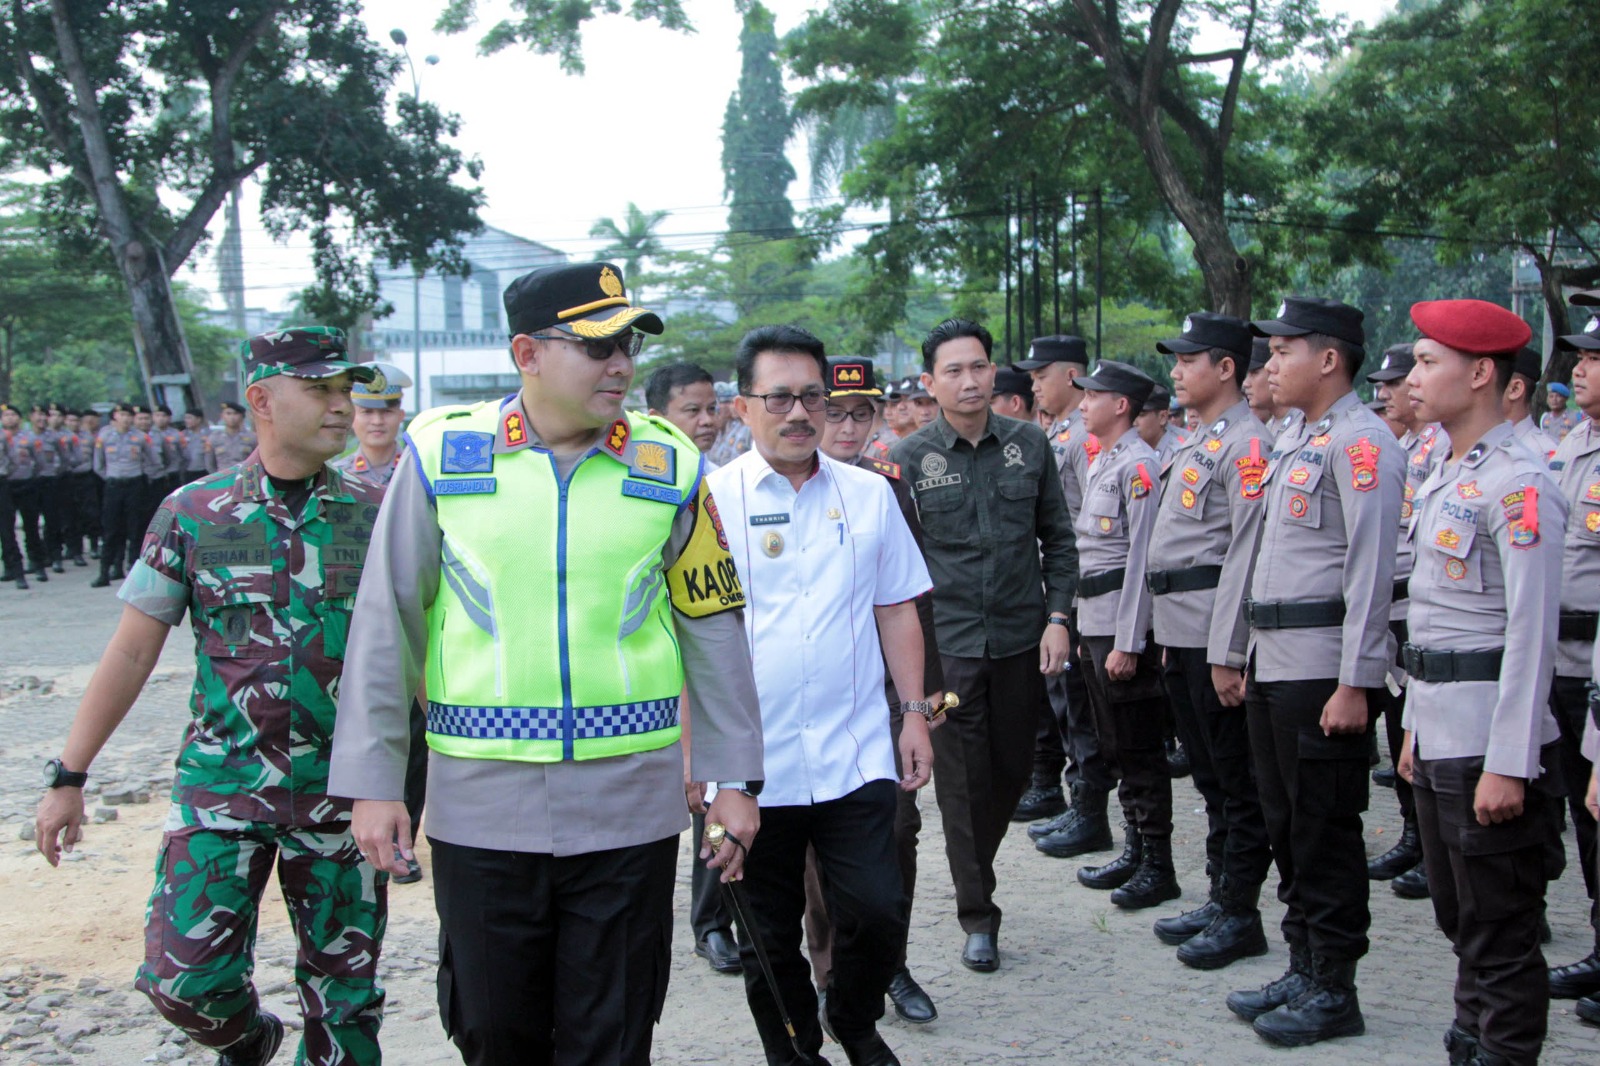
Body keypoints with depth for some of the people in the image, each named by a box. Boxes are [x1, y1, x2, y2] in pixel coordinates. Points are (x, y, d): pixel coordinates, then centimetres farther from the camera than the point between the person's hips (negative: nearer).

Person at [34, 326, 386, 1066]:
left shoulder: (374, 513, 0)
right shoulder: (192, 514, -2)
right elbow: (132, 652, 2)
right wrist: (68, 776, 0)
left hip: (341, 791, 1)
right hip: (220, 785, 0)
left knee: (343, 992, 7)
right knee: (185, 979, -4)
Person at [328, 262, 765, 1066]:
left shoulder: (668, 465, 2)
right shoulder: (443, 453, -2)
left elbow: (714, 628, 7)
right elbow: (386, 626, 1)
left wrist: (734, 779, 5)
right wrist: (374, 783, -1)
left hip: (629, 809, 0)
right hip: (479, 804, 0)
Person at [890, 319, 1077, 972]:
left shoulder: (1029, 444, 4)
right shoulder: (909, 458, -3)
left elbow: (1058, 539, 10)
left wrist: (1058, 617, 1)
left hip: (1022, 640, 3)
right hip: (946, 643, -2)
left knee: (1012, 771, 12)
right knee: (962, 781, 0)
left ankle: (976, 867, 37)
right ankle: (977, 916, 12)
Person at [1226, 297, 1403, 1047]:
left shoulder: (1359, 442, -13)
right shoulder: (1294, 438, 16)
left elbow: (1372, 568, -18)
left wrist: (1354, 684, -20)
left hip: (1322, 672, -9)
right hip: (1274, 667, 9)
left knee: (1326, 833, 0)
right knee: (1287, 826, 16)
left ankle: (1333, 991, 11)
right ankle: (1303, 970, 27)